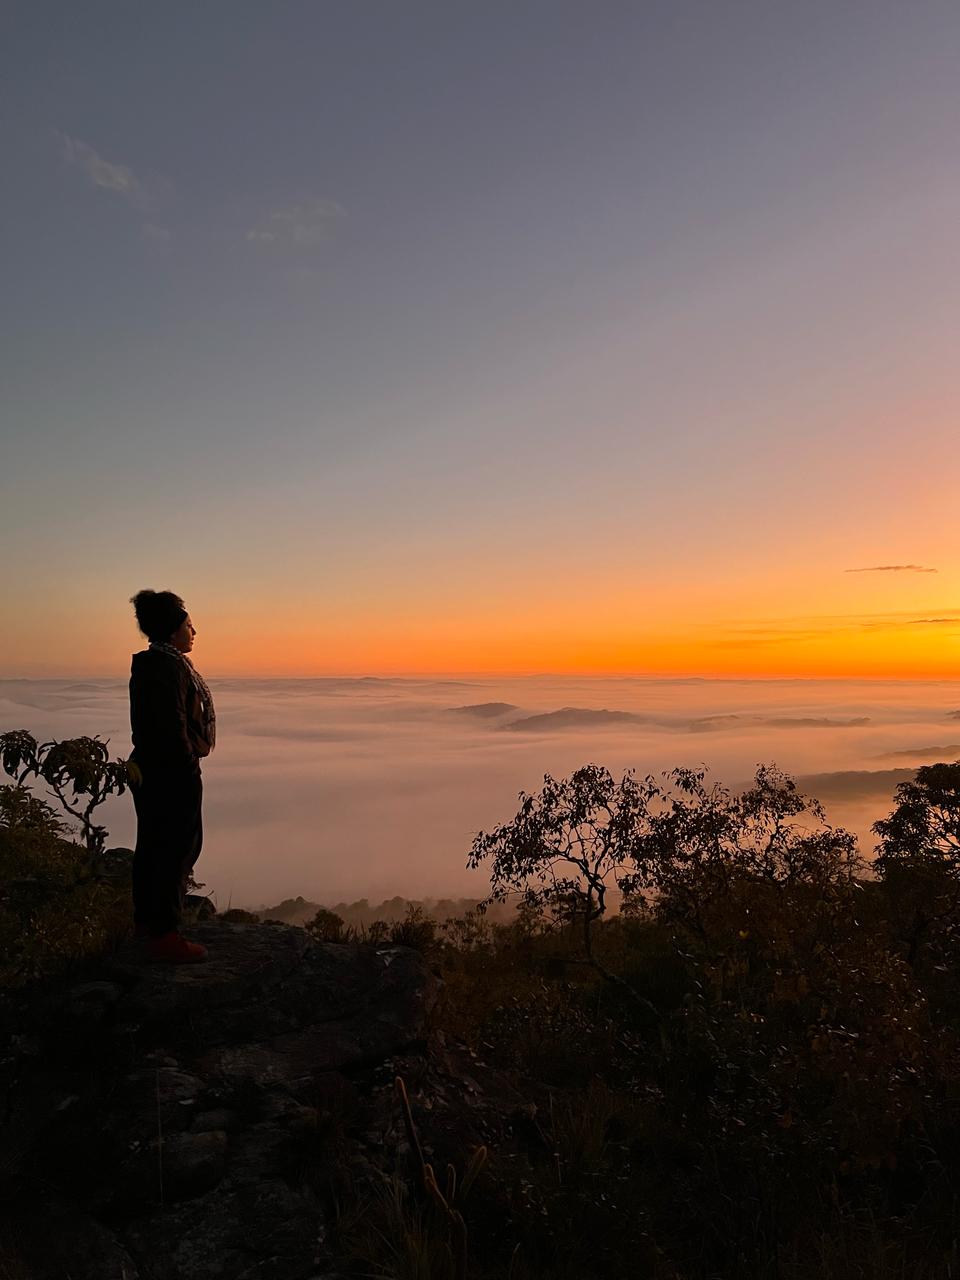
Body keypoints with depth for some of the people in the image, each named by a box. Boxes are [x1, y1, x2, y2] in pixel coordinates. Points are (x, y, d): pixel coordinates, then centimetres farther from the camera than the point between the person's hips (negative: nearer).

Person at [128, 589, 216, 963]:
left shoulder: (146, 664, 11)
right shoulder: (170, 667, -21)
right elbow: (173, 727, -24)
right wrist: (188, 765, -15)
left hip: (148, 769, 11)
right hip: (173, 774, -11)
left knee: (151, 846, 20)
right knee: (177, 850, -1)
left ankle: (146, 920, 34)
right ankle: (164, 935, 8)